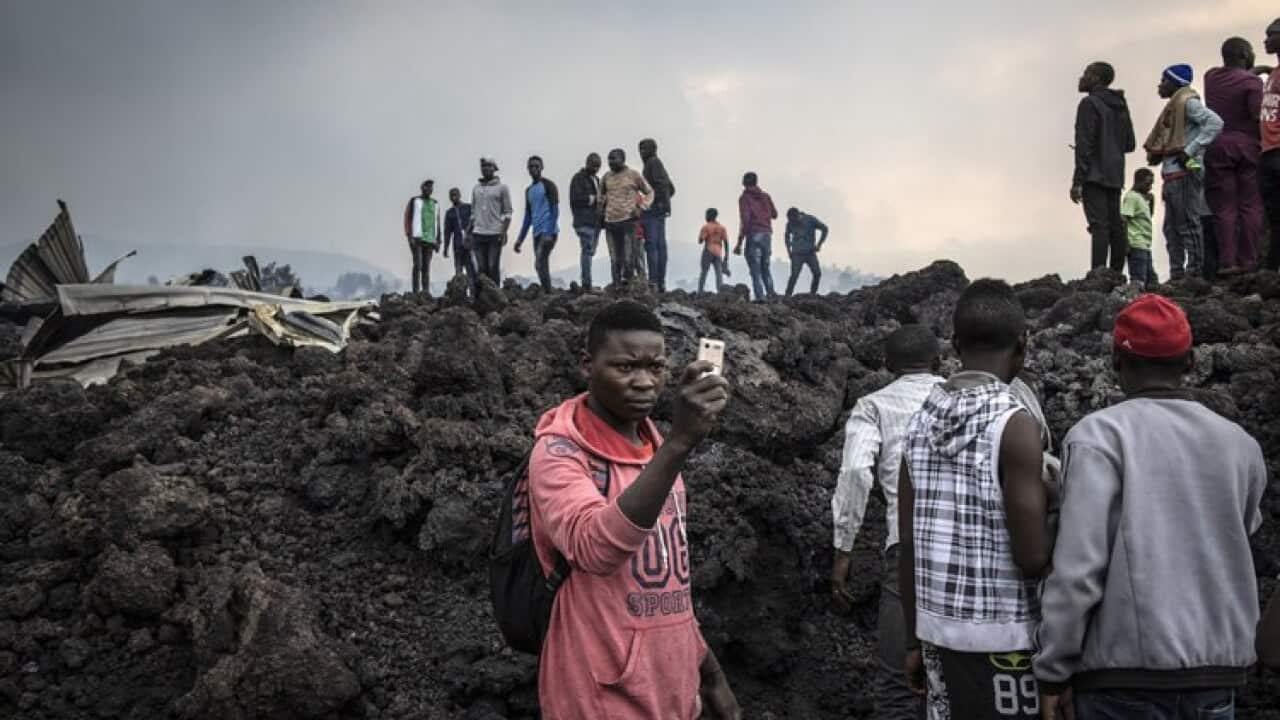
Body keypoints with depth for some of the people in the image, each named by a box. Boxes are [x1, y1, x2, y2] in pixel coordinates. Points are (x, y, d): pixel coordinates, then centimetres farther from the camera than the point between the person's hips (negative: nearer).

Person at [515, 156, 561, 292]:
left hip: (548, 232, -8)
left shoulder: (548, 185, -3)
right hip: (537, 233, 8)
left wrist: (549, 233, -20)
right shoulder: (528, 190, 19)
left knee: (539, 264, -19)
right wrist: (520, 239, 18)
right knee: (543, 267, 5)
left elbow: (555, 210, -10)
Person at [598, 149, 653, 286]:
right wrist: (601, 207, 15)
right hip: (610, 222, 4)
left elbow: (649, 192, 6)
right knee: (615, 259, 7)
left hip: (628, 220, -4)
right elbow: (601, 194, 28)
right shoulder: (606, 177, 11)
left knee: (629, 257, -7)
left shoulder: (634, 175, 0)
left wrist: (641, 209, -5)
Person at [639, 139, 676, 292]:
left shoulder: (653, 162, -6)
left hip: (652, 209, -10)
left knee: (651, 244, -13)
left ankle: (653, 281, -19)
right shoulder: (658, 165, 23)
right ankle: (661, 283, 5)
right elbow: (671, 189, 27)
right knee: (660, 245, 6)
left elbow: (661, 183, -18)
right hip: (660, 210, 10)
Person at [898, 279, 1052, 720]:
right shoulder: (1014, 425, -14)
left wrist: (915, 641, 16)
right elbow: (1033, 556, -18)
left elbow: (907, 547, 8)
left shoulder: (921, 424, 5)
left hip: (938, 629, 6)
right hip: (1003, 638, -6)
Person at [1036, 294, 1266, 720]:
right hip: (1220, 670, 4)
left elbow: (1078, 565, -14)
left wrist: (1052, 671, -8)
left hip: (1127, 671, -4)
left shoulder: (1100, 435, -9)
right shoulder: (1240, 444, 5)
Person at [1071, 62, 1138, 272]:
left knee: (1099, 226, -15)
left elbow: (1084, 144, -13)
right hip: (1115, 177, 8)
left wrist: (1077, 181, -15)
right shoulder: (1121, 106, 19)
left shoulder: (1089, 103, -7)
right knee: (1115, 227, 7)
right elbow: (1129, 144, 21)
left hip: (1094, 176, -8)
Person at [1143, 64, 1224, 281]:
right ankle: (1176, 275, 11)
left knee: (1188, 224, -10)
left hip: (1185, 172, -10)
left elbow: (1215, 123, -18)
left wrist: (1190, 150, -20)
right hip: (1171, 174, 10)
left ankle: (1195, 272, -10)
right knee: (1172, 228, 9)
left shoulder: (1188, 102, -5)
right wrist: (1156, 154, 6)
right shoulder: (1174, 106, 23)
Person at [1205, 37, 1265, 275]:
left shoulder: (1210, 77, 9)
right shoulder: (1251, 81, -7)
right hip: (1247, 146, -3)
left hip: (1217, 148, 3)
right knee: (1250, 206, 0)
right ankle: (1248, 262, -6)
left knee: (1224, 208, 2)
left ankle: (1227, 261, -7)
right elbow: (1259, 116, -14)